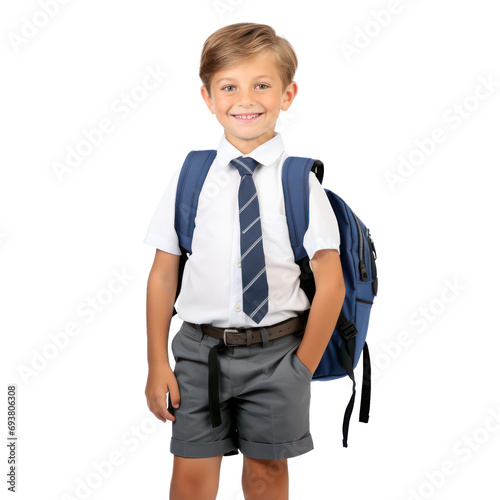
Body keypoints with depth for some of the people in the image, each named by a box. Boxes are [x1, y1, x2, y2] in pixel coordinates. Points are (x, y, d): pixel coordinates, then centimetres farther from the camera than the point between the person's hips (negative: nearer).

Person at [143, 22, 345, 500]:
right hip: (201, 348, 1)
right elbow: (163, 274, 0)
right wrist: (158, 364, -2)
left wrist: (303, 367, -5)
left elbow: (330, 284, -5)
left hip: (276, 351, 0)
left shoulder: (300, 181, -5)